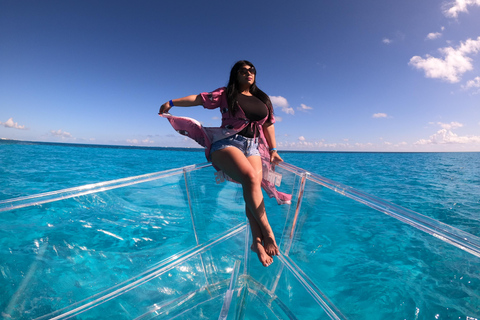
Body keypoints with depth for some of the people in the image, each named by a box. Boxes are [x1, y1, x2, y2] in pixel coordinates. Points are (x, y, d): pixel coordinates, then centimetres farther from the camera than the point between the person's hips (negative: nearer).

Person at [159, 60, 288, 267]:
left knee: (255, 185, -22)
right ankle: (267, 232, -21)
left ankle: (257, 241, -18)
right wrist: (172, 103, 8)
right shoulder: (225, 94, 12)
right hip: (227, 142, -4)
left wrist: (273, 150, 14)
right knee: (250, 178, -32)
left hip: (253, 147, 4)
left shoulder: (263, 100, 22)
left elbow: (268, 125, 21)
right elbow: (199, 99, 10)